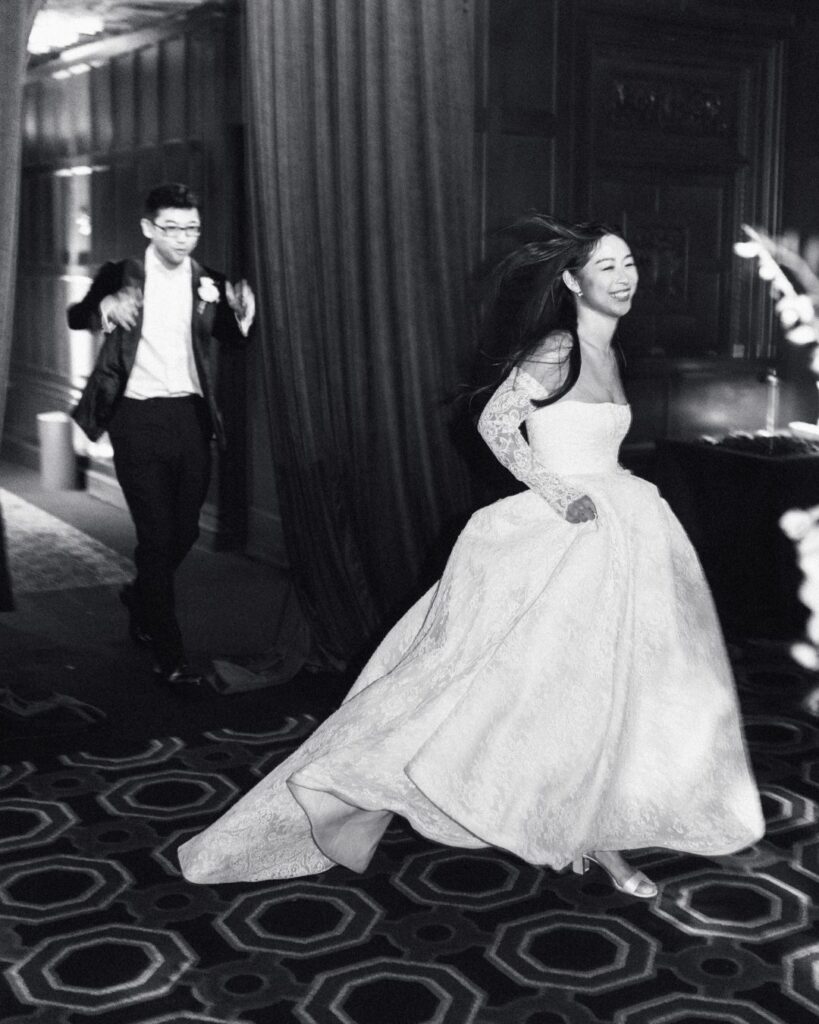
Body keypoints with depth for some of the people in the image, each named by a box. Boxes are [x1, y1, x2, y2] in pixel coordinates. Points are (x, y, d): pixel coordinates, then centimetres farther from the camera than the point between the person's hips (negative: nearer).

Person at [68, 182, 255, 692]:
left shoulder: (209, 283, 6)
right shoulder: (123, 276, -1)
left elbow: (232, 341, 3)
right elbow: (76, 317, -9)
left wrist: (243, 316, -19)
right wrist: (105, 307, -31)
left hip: (191, 416, 4)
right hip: (139, 418, -3)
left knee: (185, 530, 11)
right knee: (156, 534, -3)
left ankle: (142, 596, 42)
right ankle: (170, 655, 5)